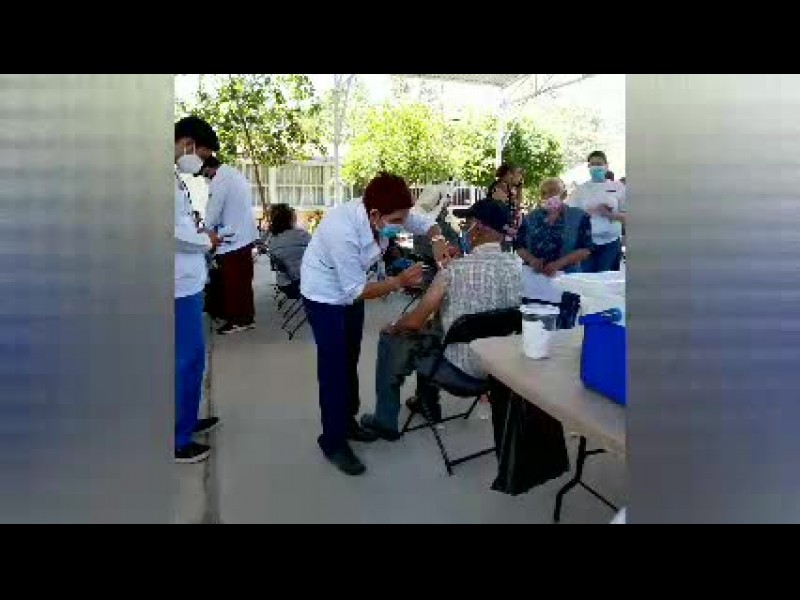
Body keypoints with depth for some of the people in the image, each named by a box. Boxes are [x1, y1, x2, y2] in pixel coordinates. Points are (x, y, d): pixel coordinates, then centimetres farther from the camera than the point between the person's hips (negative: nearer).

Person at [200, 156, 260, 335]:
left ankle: (236, 320, 12)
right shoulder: (237, 174, 12)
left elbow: (213, 214, -12)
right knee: (244, 281, 14)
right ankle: (247, 317, 22)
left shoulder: (219, 181, -15)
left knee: (232, 283, 3)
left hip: (231, 240, -8)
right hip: (246, 236, 9)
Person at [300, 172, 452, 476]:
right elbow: (355, 290, -32)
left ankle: (347, 420, 34)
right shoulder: (342, 230, -38)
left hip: (352, 289, 7)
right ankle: (333, 441, 9)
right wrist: (399, 281, -34)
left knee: (350, 358, 17)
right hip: (325, 294, -7)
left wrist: (437, 239, -24)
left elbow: (426, 223, -4)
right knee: (334, 365, -5)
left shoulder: (386, 215, -19)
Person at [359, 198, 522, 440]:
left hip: (463, 370, -6)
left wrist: (394, 327, 3)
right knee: (430, 327, 30)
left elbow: (415, 320, -17)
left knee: (391, 341, 14)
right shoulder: (516, 266, -3)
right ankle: (428, 400, 44)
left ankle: (385, 422, 24)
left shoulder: (456, 269, -21)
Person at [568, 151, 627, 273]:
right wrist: (591, 211, -14)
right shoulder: (581, 189, 6)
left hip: (611, 242, 0)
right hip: (587, 242, 0)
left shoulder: (618, 187, 5)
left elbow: (626, 216, 4)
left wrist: (610, 214, -15)